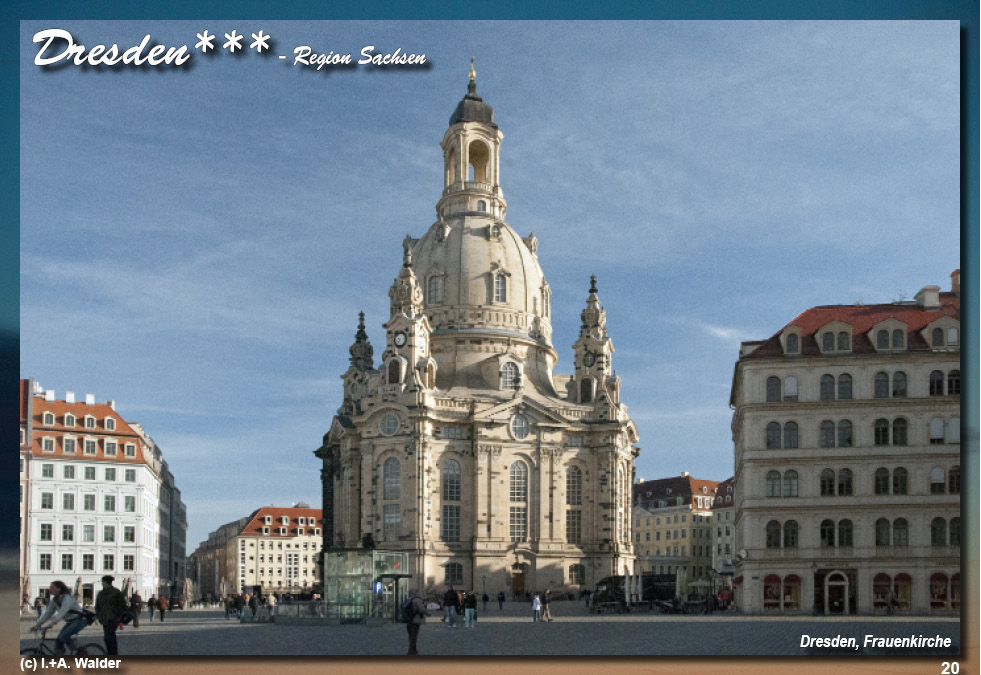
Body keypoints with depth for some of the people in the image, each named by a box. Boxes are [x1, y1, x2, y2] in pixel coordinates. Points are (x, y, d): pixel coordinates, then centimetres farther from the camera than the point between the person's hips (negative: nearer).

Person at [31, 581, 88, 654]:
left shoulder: (67, 598, -21)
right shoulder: (54, 600, 4)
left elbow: (62, 612, -35)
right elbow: (47, 613, 5)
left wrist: (52, 624, -46)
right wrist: (37, 624, -7)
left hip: (80, 620, -8)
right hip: (70, 621, 8)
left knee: (63, 636, -25)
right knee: (58, 641, -5)